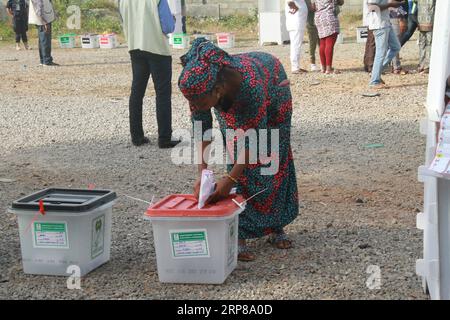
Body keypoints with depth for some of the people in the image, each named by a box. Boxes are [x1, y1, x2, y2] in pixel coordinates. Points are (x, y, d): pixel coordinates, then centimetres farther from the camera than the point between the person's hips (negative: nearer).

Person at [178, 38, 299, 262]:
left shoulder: (250, 84, -47)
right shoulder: (198, 88, -34)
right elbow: (201, 132, -22)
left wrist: (230, 179, -40)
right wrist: (202, 173, -32)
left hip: (271, 89, -2)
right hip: (232, 106, 3)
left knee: (275, 159, 1)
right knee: (240, 161, -8)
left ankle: (276, 226, 15)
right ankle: (240, 234, -6)